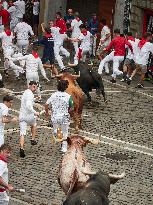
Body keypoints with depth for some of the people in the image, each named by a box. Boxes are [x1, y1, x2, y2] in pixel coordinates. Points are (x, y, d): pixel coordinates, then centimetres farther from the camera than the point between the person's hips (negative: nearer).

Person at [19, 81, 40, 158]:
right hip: (29, 116, -6)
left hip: (22, 116, 6)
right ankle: (33, 140, 35)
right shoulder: (30, 94, -16)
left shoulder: (25, 93, 14)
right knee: (33, 124, 29)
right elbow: (28, 105, -29)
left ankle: (22, 148, -16)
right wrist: (35, 112, -25)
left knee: (22, 133, -2)